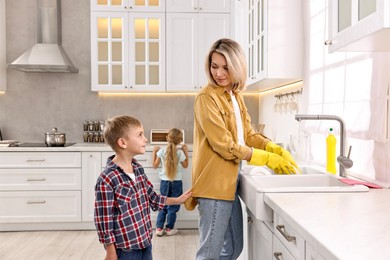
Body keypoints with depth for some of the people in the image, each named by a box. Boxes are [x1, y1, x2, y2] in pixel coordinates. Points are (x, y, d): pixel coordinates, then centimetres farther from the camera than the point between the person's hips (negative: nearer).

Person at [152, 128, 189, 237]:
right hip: (176, 183, -2)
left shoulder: (161, 151, -8)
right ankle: (169, 229, 15)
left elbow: (155, 165, 4)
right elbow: (185, 165, 4)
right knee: (173, 207, 7)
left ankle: (159, 228, 14)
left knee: (163, 206, 13)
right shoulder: (180, 153, -12)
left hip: (164, 182, 2)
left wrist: (154, 152, 12)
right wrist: (186, 152, 8)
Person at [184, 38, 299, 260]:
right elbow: (225, 145, -19)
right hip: (214, 183, -9)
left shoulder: (236, 96, 12)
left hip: (230, 180, 9)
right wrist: (267, 159, -14)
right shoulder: (206, 97, -15)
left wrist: (278, 150, -5)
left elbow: (249, 134, 11)